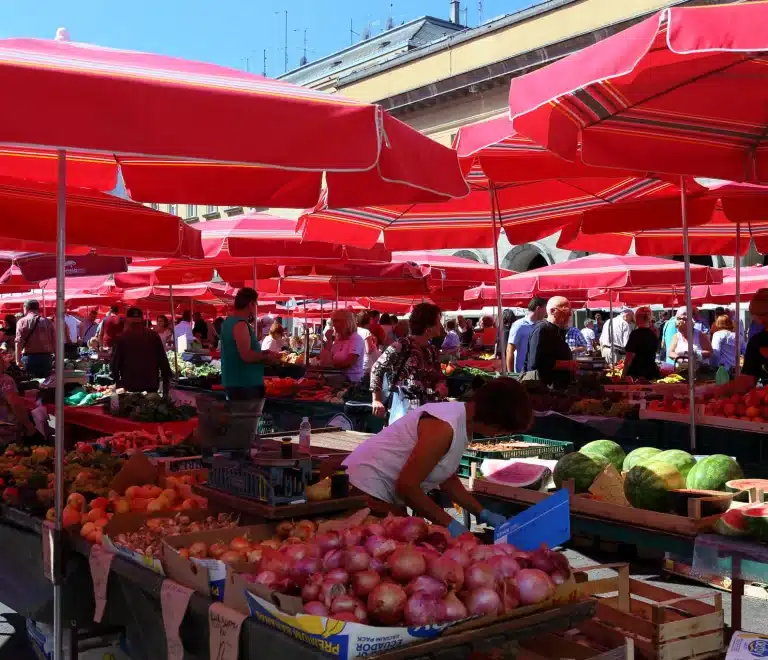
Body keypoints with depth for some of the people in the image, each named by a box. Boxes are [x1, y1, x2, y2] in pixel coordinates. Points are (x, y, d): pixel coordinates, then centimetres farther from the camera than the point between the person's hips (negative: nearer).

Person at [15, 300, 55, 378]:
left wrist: (18, 360, -12)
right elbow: (54, 341, 3)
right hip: (46, 357, 2)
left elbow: (19, 342, -10)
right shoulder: (48, 322, 7)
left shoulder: (22, 321, 0)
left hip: (29, 357, -2)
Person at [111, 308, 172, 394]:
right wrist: (166, 381, 11)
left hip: (130, 385, -1)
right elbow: (163, 360, 5)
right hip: (151, 384, 1)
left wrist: (117, 381, 14)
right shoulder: (153, 335, 4)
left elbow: (115, 361, 2)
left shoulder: (121, 337, -1)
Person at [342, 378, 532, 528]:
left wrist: (482, 513, 8)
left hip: (388, 495, 10)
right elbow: (407, 486, -27)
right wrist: (449, 524, -20)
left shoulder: (463, 425, 3)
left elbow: (447, 479, 15)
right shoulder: (444, 427, -27)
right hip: (367, 489, -10)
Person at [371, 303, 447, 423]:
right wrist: (377, 400, -8)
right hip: (404, 408, -6)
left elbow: (438, 377, 23)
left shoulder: (433, 351, 11)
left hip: (428, 409, 6)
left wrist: (440, 386, -2)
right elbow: (377, 369, -6)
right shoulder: (402, 346, -10)